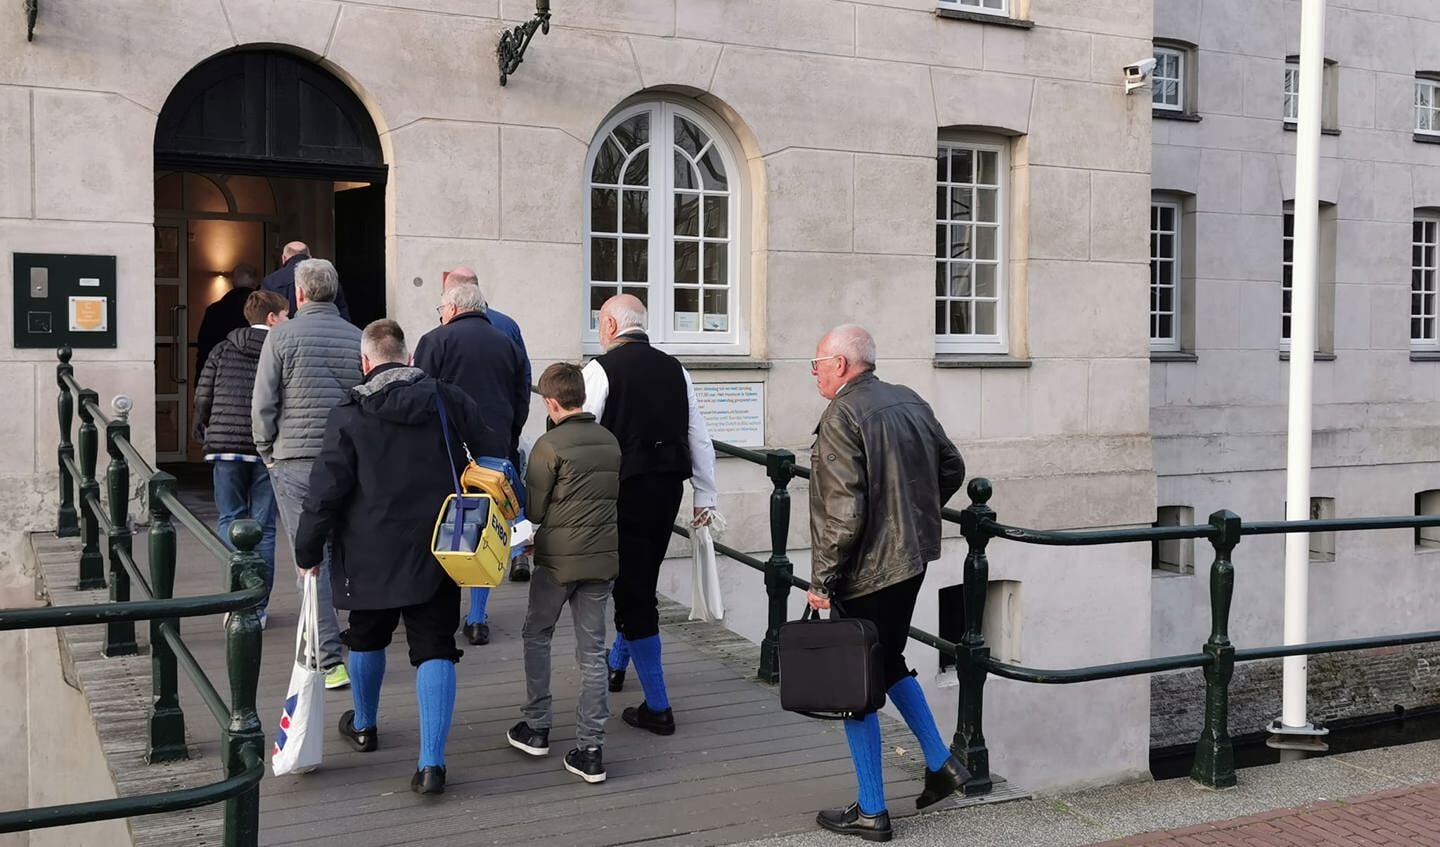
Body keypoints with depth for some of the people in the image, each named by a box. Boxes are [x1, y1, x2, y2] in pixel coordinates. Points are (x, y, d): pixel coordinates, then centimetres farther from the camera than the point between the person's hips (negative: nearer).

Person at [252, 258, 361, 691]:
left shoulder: (283, 335, -5)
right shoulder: (359, 338, 3)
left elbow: (263, 403, -4)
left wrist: (267, 452, 9)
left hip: (296, 461, -3)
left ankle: (330, 661, -2)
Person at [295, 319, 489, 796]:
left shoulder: (349, 416, -8)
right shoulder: (449, 401, 0)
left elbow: (327, 490, -9)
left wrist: (307, 550, 1)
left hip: (370, 554, -1)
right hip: (436, 553, 1)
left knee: (367, 638, 22)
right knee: (435, 650, 1)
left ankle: (363, 726, 44)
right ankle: (432, 763, -8)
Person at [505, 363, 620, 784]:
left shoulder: (550, 445, -12)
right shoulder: (610, 441, 6)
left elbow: (532, 509, -8)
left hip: (558, 558, -4)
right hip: (603, 556, 5)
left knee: (537, 636, 18)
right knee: (592, 651, 6)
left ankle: (536, 728, 23)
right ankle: (590, 749, 5)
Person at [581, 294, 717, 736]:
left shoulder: (601, 369, -8)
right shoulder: (675, 369, 8)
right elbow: (699, 437, 10)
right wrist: (704, 495, 17)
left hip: (625, 488, -6)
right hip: (668, 486, 6)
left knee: (633, 589, 1)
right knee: (641, 580, 23)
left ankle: (657, 707, 3)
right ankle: (617, 664, 45)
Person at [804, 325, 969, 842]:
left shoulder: (843, 417, -19)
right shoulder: (910, 403, 7)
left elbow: (843, 512, -24)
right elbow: (952, 469, 16)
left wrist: (822, 580, -15)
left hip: (866, 572, -8)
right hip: (912, 561, 8)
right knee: (889, 664, 26)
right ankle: (940, 764, 30)